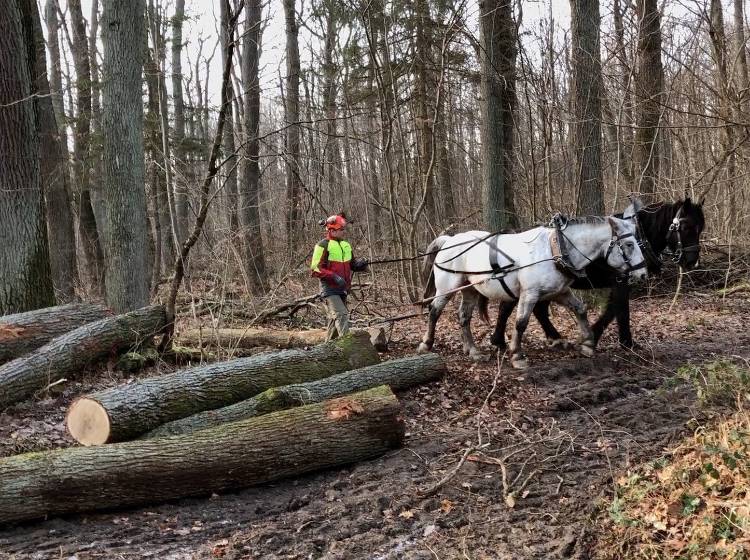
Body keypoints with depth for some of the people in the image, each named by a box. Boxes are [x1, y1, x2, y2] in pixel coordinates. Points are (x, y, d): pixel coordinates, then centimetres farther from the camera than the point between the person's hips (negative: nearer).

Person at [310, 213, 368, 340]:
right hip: (330, 288, -8)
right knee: (341, 315, -20)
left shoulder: (346, 245, 13)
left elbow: (351, 265, 23)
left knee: (334, 318, 14)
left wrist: (359, 264, -1)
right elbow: (315, 269, -14)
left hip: (343, 289, 8)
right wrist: (334, 276, -24)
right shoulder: (323, 246, -10)